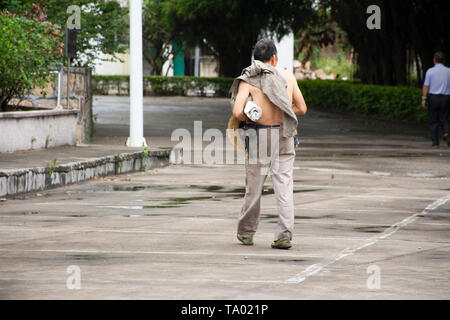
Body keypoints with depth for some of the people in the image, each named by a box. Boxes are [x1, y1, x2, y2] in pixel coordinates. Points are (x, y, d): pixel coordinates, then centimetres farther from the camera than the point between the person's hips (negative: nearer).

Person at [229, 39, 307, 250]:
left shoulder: (248, 80, -5)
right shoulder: (288, 77, 5)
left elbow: (237, 112, -17)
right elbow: (302, 109, 12)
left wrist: (248, 120, 4)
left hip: (259, 137, -2)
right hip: (284, 137, 2)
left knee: (254, 187, 10)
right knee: (284, 186, 1)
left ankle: (246, 233, 24)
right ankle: (284, 235, -8)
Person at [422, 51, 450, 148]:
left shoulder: (430, 71, -4)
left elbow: (426, 86, -7)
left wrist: (423, 99, -5)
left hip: (433, 97, -1)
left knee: (434, 122, 7)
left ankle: (435, 143, 4)